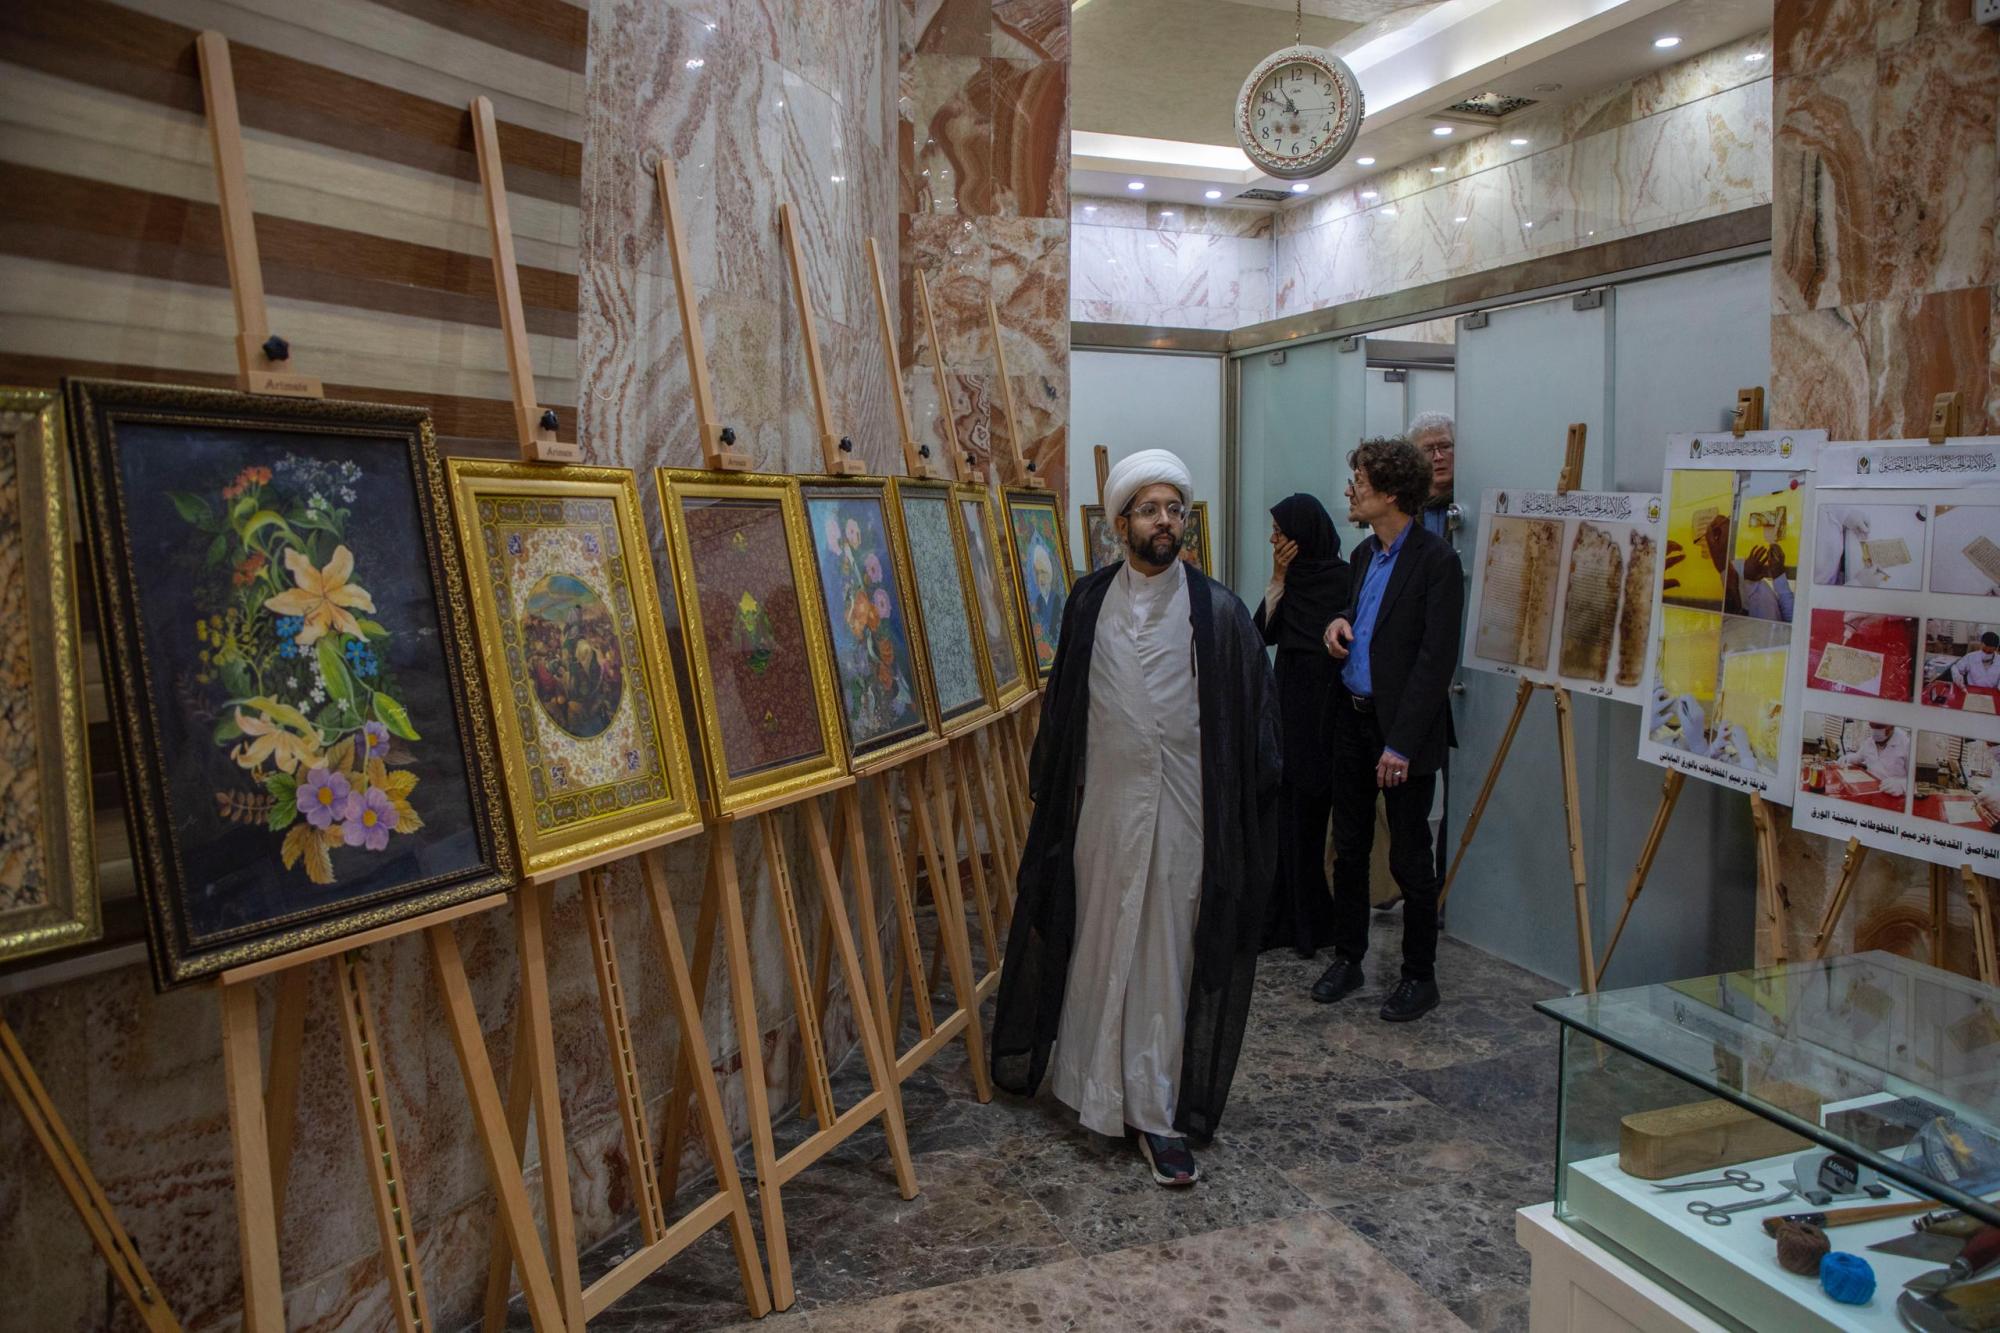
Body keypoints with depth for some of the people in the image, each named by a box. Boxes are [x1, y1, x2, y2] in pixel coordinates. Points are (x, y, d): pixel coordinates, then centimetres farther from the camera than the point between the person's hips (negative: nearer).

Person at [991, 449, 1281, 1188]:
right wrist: (1047, 790, 9)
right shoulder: (1088, 600, 2)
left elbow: (1254, 720, -1)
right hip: (1102, 806, 2)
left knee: (1169, 957, 4)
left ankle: (1159, 1114, 14)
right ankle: (1102, 1090, 31)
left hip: (1183, 814, -2)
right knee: (1099, 948, 12)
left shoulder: (1217, 611, -4)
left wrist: (1243, 813, -4)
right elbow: (1059, 705, 9)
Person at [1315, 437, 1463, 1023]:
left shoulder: (1436, 560, -14)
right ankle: (1348, 958, 28)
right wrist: (1341, 620, 2)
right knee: (1349, 848, 14)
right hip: (1351, 716, 7)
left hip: (1402, 726, -7)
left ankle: (1419, 975, 18)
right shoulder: (1365, 554, 11)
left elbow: (1436, 659, -17)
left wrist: (1401, 744, -20)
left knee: (1410, 857, 4)